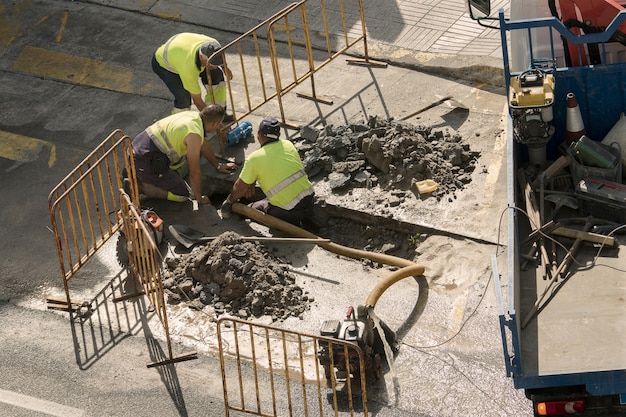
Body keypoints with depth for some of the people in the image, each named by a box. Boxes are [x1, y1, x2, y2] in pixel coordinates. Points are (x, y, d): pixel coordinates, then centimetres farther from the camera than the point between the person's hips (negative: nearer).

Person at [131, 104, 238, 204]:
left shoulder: (193, 115, 7)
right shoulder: (195, 135, -20)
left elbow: (204, 145, 25)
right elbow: (194, 172, -13)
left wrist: (218, 166, 35)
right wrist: (199, 199, 0)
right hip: (146, 163, -9)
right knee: (183, 194, -2)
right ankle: (138, 185, -3)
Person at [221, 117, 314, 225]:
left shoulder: (254, 159, -10)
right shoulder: (288, 145, 5)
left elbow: (240, 187, 3)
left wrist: (229, 200, 23)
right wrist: (252, 182, 22)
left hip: (290, 211, -6)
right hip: (309, 201, 6)